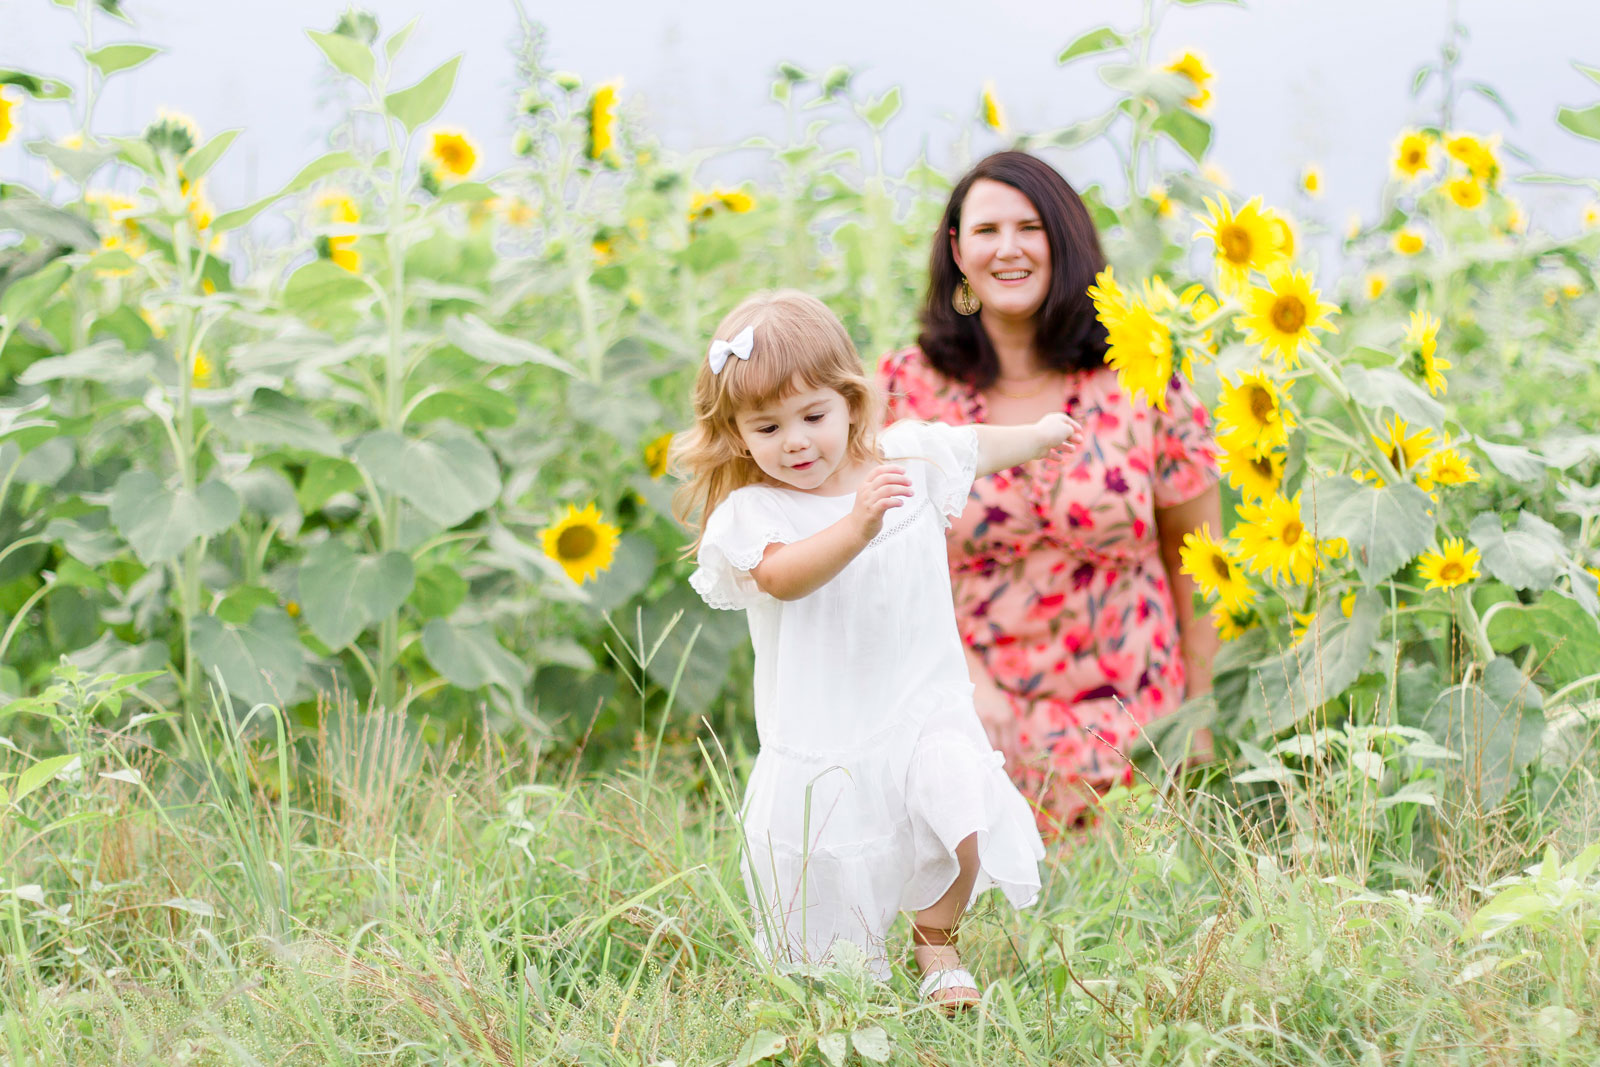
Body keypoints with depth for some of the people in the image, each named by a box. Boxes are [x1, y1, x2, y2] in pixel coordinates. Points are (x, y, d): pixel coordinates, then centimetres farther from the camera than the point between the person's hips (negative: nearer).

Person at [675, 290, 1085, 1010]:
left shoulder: (909, 458, 1)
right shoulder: (750, 512, -12)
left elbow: (978, 447, 24)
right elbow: (782, 575, -33)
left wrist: (1039, 435, 41)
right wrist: (858, 524, -48)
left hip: (922, 707, 2)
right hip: (820, 736, -2)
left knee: (964, 821, -19)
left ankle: (936, 941, 9)